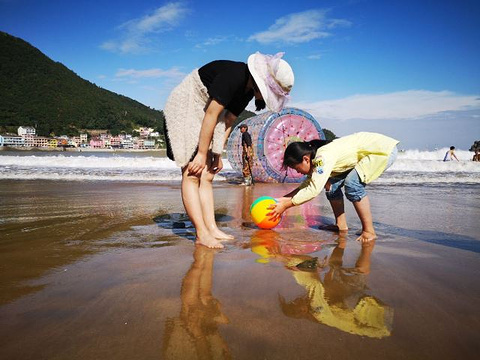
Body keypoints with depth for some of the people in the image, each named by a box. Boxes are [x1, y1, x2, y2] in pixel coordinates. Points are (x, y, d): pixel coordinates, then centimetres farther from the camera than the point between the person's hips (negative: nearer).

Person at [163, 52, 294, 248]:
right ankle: (201, 234, -14)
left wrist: (217, 153, 5)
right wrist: (201, 154, -19)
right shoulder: (233, 76, -26)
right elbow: (211, 115, -25)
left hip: (202, 113, 10)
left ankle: (211, 228, 5)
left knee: (206, 176, 4)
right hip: (184, 108, -10)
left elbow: (228, 121, 7)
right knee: (192, 175, -13)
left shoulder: (248, 89, 2)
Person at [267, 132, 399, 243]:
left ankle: (369, 231, -16)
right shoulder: (318, 157, -1)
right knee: (332, 183, 3)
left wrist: (286, 205, -25)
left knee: (352, 183, -27)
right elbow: (309, 182, 10)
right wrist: (285, 198, 1)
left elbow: (314, 190, -31)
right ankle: (341, 225, 12)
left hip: (385, 149, -9)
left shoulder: (324, 157, -29)